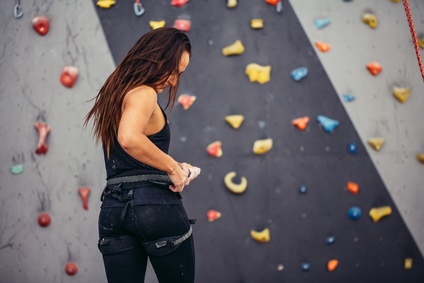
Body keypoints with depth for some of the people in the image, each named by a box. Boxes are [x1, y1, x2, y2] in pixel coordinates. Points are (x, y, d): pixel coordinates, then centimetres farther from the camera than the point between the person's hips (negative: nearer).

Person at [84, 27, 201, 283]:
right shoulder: (143, 93, -10)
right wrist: (172, 166, -18)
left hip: (114, 209, 8)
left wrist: (172, 167, 14)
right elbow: (129, 138, -30)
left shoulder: (116, 92, 18)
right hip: (157, 205, -8)